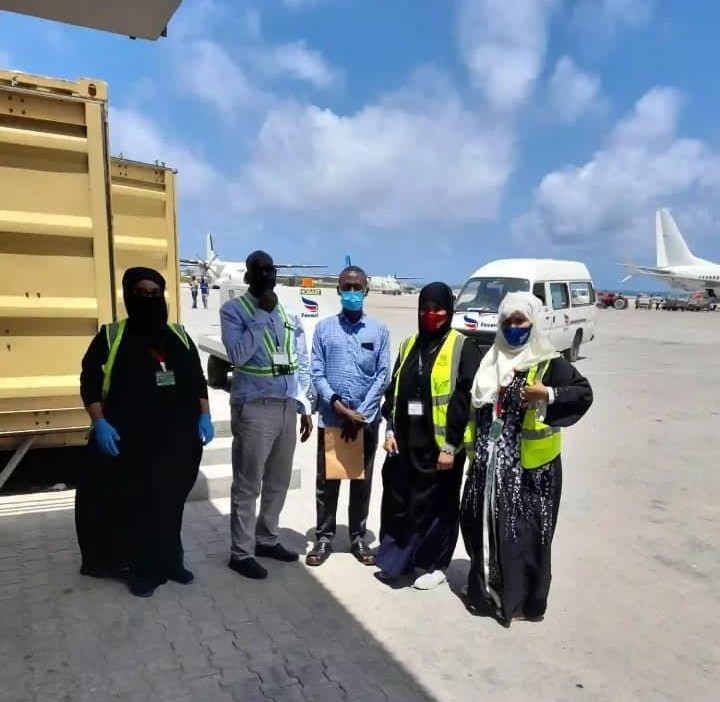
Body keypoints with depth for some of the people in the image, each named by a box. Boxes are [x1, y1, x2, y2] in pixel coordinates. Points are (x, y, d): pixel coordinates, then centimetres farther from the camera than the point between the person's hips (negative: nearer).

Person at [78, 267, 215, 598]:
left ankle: (168, 562, 27)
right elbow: (89, 381, -1)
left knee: (170, 503, 12)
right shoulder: (111, 336, -1)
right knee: (132, 505, 1)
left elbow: (198, 379, 15)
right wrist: (99, 423, -12)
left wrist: (204, 416, 5)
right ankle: (143, 569, 17)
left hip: (179, 438, 4)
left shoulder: (179, 335, 10)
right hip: (130, 440, -3)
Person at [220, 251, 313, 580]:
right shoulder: (233, 309, -5)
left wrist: (304, 406, 9)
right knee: (248, 483, 2)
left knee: (279, 480, 16)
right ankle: (241, 552, 15)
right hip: (254, 407, -5)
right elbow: (238, 355, -19)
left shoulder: (290, 313, 10)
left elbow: (302, 364, 13)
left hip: (287, 406, 6)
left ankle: (267, 538, 33)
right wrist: (262, 314, -17)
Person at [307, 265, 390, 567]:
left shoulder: (379, 330, 1)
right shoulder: (324, 327, 2)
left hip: (367, 419, 0)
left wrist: (361, 412, -10)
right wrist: (336, 404, -15)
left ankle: (358, 538, 24)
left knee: (362, 482, 11)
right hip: (330, 418, 0)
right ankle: (324, 538, 21)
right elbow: (316, 373, -2)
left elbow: (383, 375, -2)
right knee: (326, 482, 8)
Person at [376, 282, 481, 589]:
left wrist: (450, 446, -14)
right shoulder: (409, 345, 12)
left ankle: (435, 565, 26)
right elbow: (393, 390, 14)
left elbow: (464, 400, -11)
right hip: (405, 442, 5)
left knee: (437, 506, 9)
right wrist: (390, 430, 5)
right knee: (397, 501, 13)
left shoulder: (463, 347, -6)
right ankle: (397, 558, 31)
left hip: (440, 444, -5)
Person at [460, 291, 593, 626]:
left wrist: (547, 394, -22)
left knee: (521, 528, 0)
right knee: (486, 523, 12)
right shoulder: (492, 360, 11)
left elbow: (584, 393, -9)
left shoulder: (549, 362, -7)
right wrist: (474, 445, 15)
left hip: (529, 463, -6)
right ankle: (488, 590, 29)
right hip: (491, 460, 6)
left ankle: (521, 599, 14)